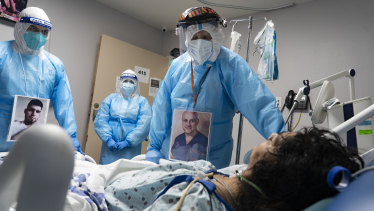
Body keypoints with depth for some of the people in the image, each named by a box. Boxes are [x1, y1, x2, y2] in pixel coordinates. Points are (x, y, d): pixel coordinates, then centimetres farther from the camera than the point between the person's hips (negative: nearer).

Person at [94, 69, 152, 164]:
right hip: (109, 146, 2)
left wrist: (128, 142, -13)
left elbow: (144, 125, -7)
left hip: (131, 147, -1)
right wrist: (108, 138, -11)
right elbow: (100, 120, 2)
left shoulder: (142, 101, 5)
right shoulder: (111, 98, 11)